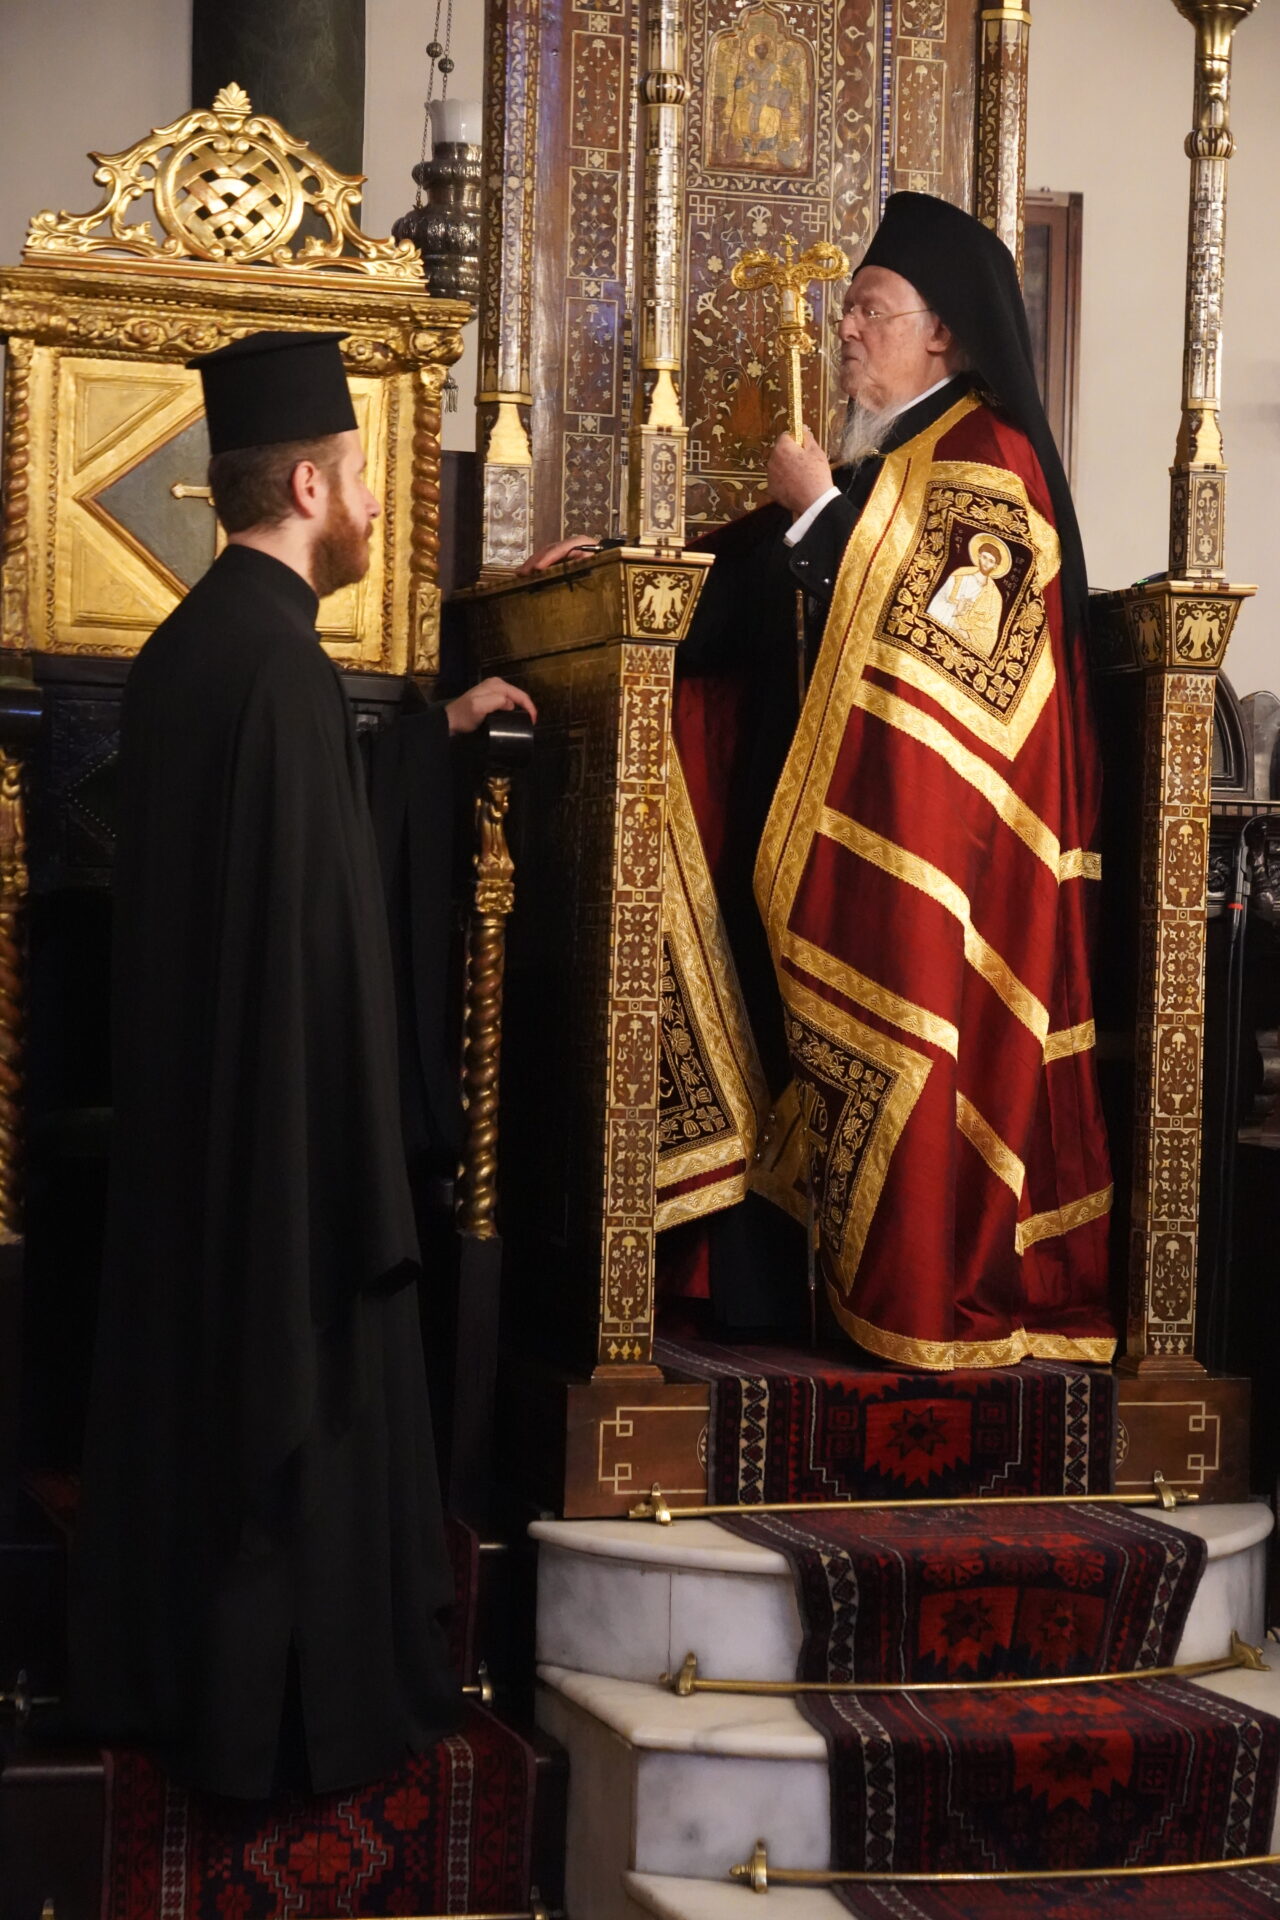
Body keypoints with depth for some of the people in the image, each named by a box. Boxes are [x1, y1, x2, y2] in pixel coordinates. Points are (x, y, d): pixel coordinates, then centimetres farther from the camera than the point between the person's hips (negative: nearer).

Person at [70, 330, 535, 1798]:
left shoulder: (184, 644, 7)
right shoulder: (280, 656, -21)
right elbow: (319, 923, -24)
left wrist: (438, 727, 28)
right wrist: (362, 1165, -21)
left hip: (186, 1101, 9)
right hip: (283, 1111, -9)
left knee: (193, 1385, 18)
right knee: (291, 1408, 4)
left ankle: (165, 1680, 30)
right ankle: (285, 1718, 16)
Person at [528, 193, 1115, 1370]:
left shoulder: (987, 459, -7)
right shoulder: (871, 462, 18)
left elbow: (936, 622, -19)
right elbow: (758, 570, 21)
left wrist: (822, 512, -13)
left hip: (927, 818, -8)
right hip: (824, 802, 8)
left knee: (913, 1038, -6)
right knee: (806, 1030, 7)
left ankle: (933, 1304, 1)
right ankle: (764, 1280, 13)